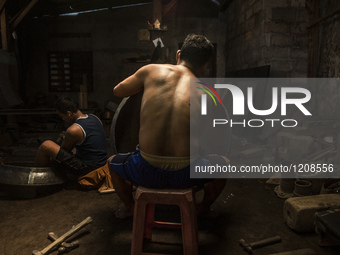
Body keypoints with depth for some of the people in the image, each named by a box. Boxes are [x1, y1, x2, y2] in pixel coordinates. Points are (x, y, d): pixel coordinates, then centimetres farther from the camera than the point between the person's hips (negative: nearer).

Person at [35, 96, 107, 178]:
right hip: (101, 163, 9)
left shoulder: (73, 130, -21)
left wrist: (50, 161, 15)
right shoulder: (94, 118, 4)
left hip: (86, 169, -9)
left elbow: (62, 152, -3)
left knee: (46, 145, -8)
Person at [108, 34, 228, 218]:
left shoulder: (151, 71, 0)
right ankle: (204, 208, 49)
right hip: (185, 175, 0)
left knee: (113, 162, 36)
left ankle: (129, 208, 51)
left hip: (146, 172, 1)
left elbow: (117, 91, 16)